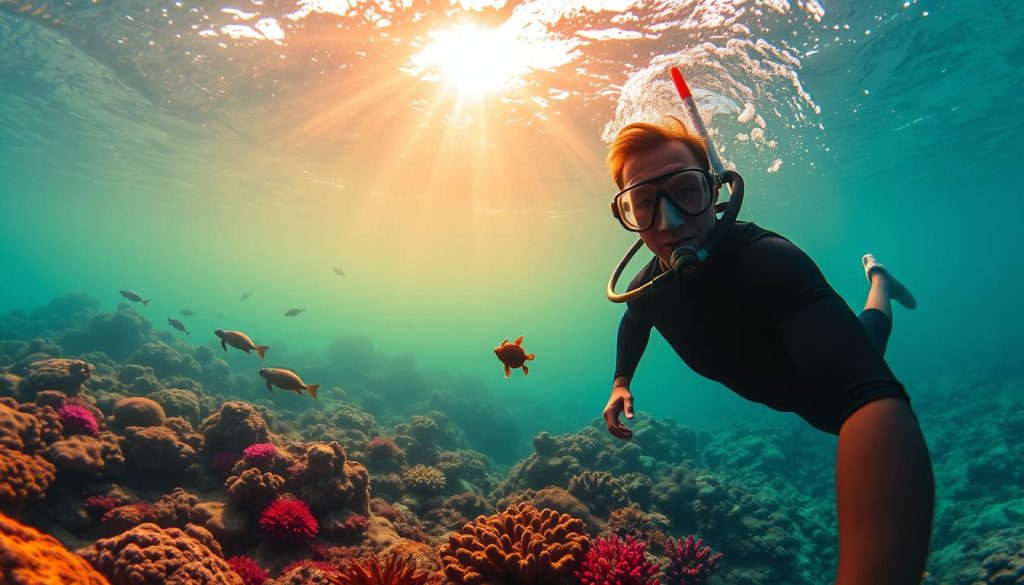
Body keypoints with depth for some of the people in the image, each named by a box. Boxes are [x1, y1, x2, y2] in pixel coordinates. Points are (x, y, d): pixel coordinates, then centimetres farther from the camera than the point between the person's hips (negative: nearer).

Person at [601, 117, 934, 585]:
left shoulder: (768, 261, -47)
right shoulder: (649, 286, -26)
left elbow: (874, 400, -61)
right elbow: (634, 322, 3)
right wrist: (621, 382, -13)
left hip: (834, 371, -5)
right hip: (778, 389, 5)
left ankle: (876, 279, 49)